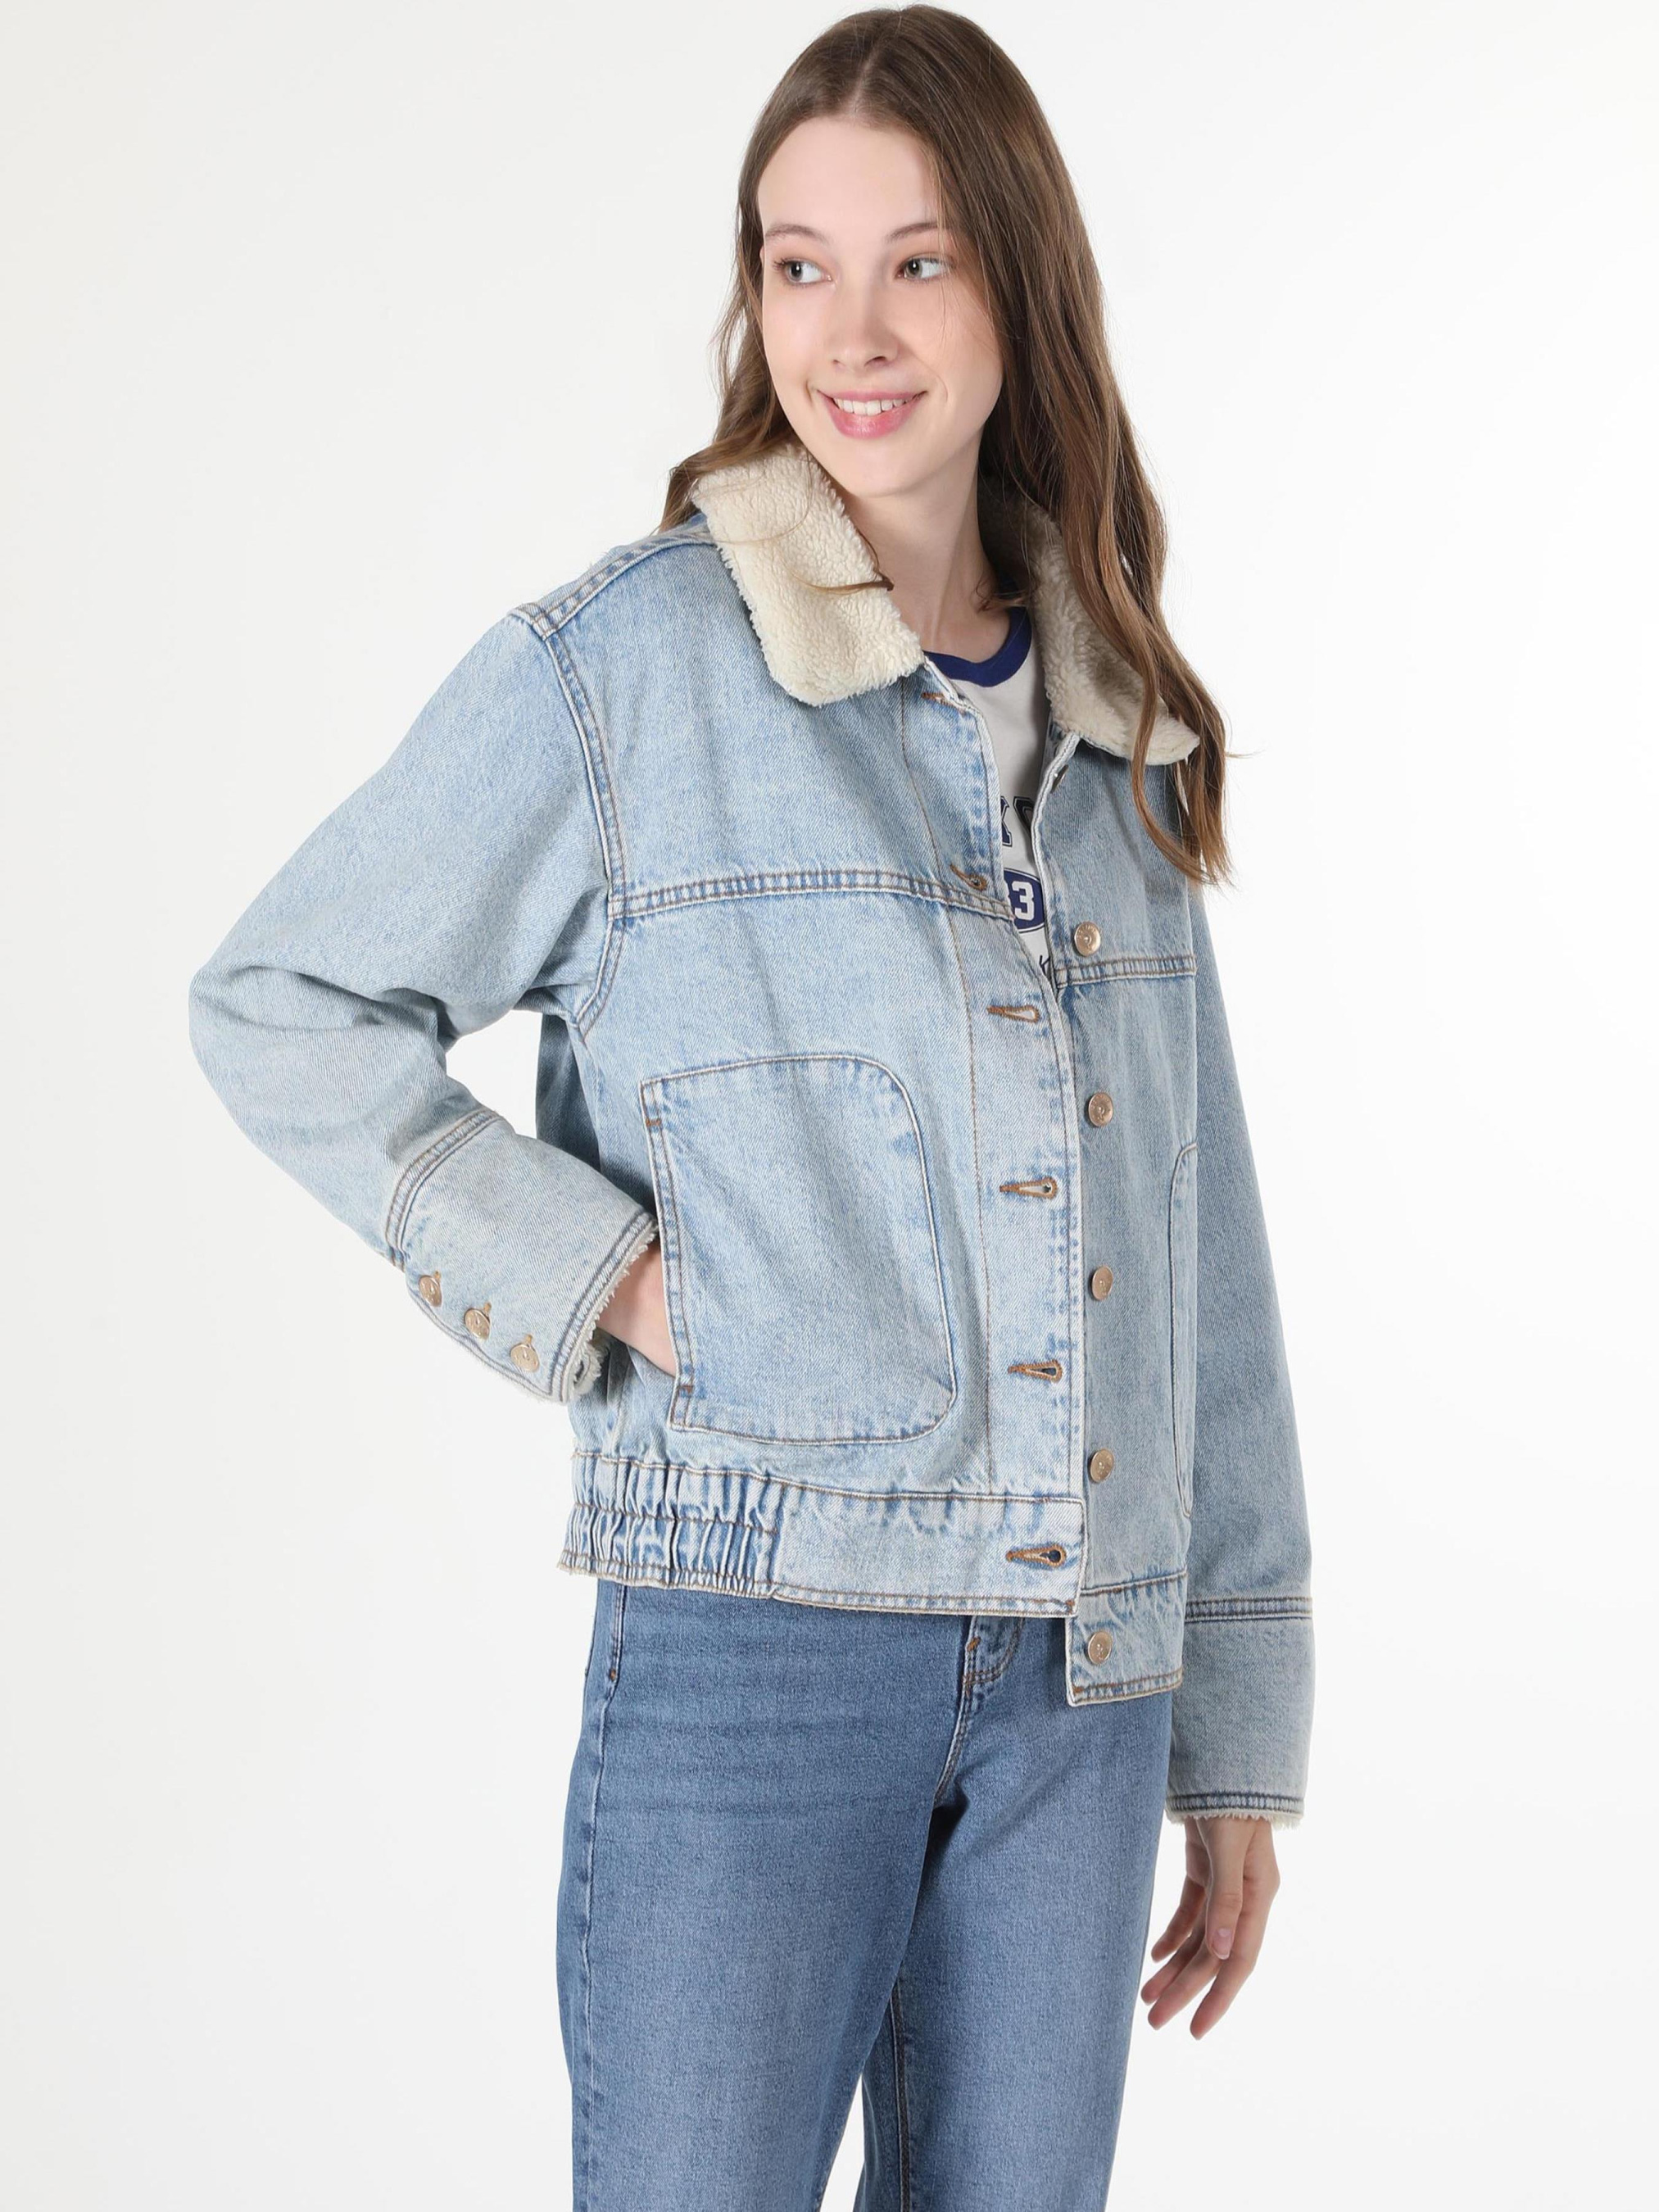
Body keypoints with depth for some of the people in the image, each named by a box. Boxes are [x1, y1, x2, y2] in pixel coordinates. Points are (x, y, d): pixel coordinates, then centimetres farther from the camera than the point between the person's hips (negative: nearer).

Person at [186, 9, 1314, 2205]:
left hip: (1079, 1674, 5)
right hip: (756, 1630, -4)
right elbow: (282, 1008, 2)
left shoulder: (1113, 726, 11)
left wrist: (1239, 1737, 13)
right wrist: (589, 1272, -10)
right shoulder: (620, 666, -3)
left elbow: (1196, 1259, 13)